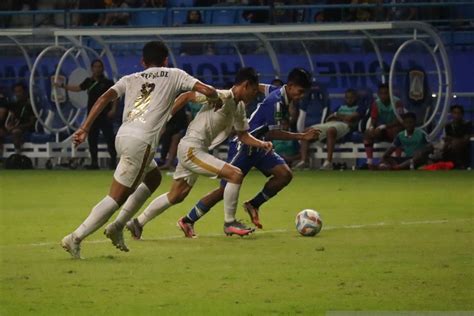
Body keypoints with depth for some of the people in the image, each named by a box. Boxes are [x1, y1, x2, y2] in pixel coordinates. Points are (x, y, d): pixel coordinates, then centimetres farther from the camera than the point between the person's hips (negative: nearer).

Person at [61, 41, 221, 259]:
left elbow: (105, 98, 6)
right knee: (116, 198, -3)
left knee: (154, 177, 28)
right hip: (141, 141, -6)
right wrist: (215, 99, 29)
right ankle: (75, 238, -10)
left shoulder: (130, 79, 21)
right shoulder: (174, 75, 13)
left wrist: (85, 129, 3)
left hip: (123, 135, 6)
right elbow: (207, 91, 6)